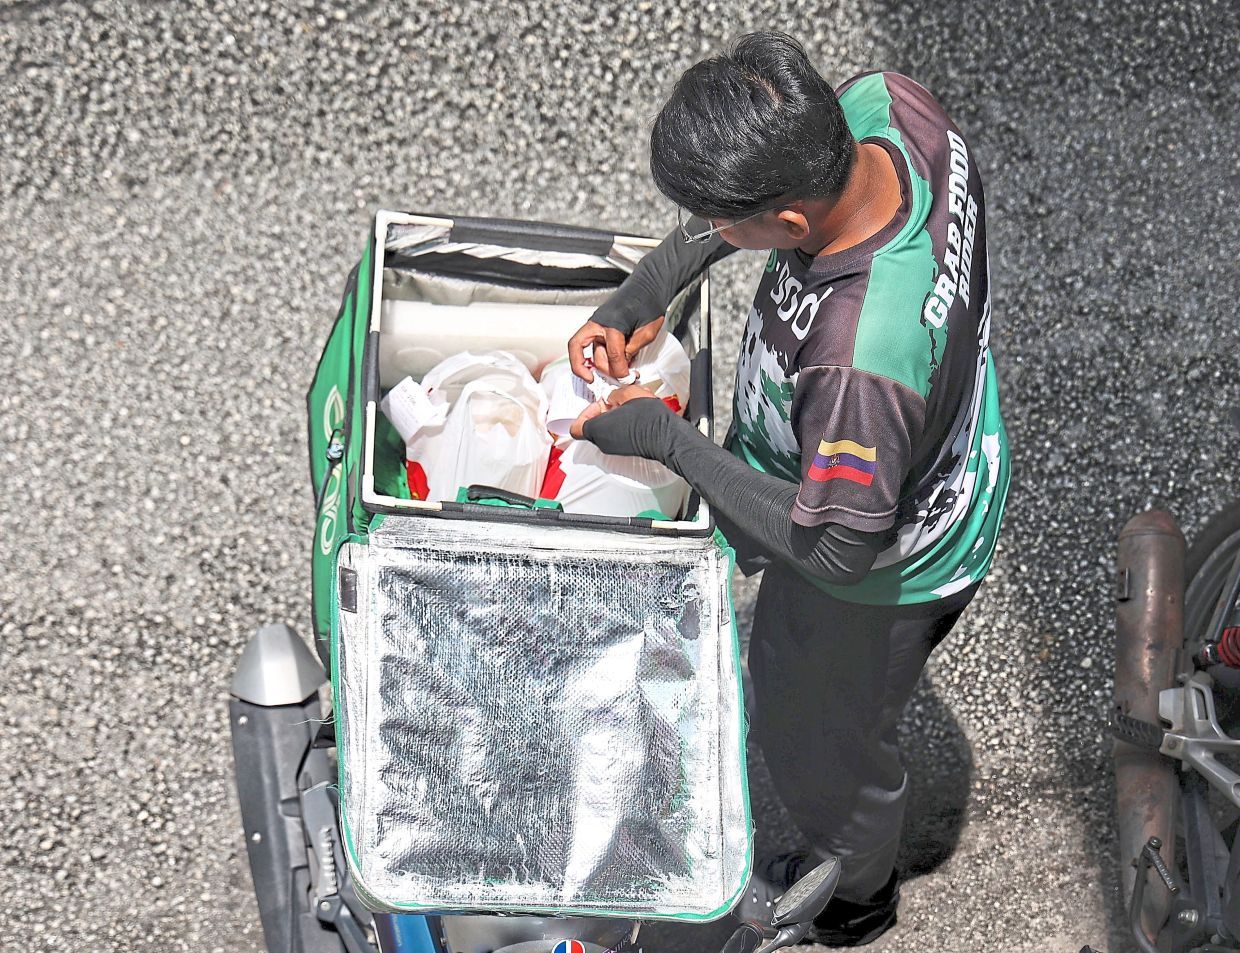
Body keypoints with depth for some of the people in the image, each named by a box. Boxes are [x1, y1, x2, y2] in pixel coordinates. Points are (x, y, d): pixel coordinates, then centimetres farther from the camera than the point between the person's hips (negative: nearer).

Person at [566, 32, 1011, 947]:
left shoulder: (857, 357, -50)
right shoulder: (885, 102, -29)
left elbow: (837, 546, -33)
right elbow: (771, 170, -5)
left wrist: (667, 439, -26)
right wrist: (646, 290, -13)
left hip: (882, 571, -7)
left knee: (823, 741, 25)